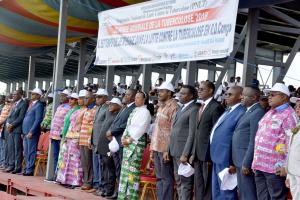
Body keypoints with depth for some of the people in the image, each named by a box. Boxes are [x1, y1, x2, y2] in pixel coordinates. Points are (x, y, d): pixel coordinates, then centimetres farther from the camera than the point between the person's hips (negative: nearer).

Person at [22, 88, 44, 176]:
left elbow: (38, 120, -15)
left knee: (31, 152, -5)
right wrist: (24, 131, 15)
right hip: (26, 132, 9)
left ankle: (30, 170, -2)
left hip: (32, 132, -9)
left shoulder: (39, 105, -8)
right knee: (26, 152, 13)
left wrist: (31, 132, -18)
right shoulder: (31, 104, 18)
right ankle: (27, 169, 21)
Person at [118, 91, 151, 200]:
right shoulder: (135, 111, 18)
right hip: (127, 141, 9)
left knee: (133, 168, -9)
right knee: (125, 167, 8)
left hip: (137, 141, -9)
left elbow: (140, 129, -15)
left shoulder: (145, 112, -7)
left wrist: (129, 140, -14)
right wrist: (124, 138, 3)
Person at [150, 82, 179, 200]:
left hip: (165, 148, -9)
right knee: (159, 177, 12)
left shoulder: (173, 107, -11)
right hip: (157, 147, 9)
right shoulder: (161, 107, 16)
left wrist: (169, 150, -19)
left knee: (166, 178, -3)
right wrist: (153, 148, 16)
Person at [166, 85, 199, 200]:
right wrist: (168, 150, 16)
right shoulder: (181, 109, 17)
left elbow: (192, 134, -18)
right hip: (176, 151, 9)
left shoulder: (194, 109, -11)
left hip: (184, 152, -9)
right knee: (178, 182, 14)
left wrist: (185, 154, -21)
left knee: (185, 182, -5)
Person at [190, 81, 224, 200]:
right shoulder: (202, 107, 16)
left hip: (208, 153, -9)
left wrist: (211, 154, -18)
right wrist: (194, 152, 13)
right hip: (198, 154, 9)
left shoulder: (216, 107, -12)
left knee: (208, 185, -1)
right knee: (199, 185, 14)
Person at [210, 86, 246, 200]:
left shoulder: (242, 113, -17)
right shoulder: (228, 111, 15)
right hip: (218, 159, 10)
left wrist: (234, 163, -20)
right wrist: (214, 156, 16)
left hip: (227, 161, -10)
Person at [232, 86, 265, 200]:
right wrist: (240, 162, 14)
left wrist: (246, 163, -20)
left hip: (246, 161, -10)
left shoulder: (258, 112, -16)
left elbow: (254, 141, -20)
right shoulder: (249, 111, 14)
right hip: (240, 160, 10)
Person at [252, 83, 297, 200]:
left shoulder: (288, 115, -11)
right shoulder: (269, 113, 16)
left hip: (275, 168, -8)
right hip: (260, 165, 8)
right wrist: (256, 161, 19)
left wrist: (286, 166, -17)